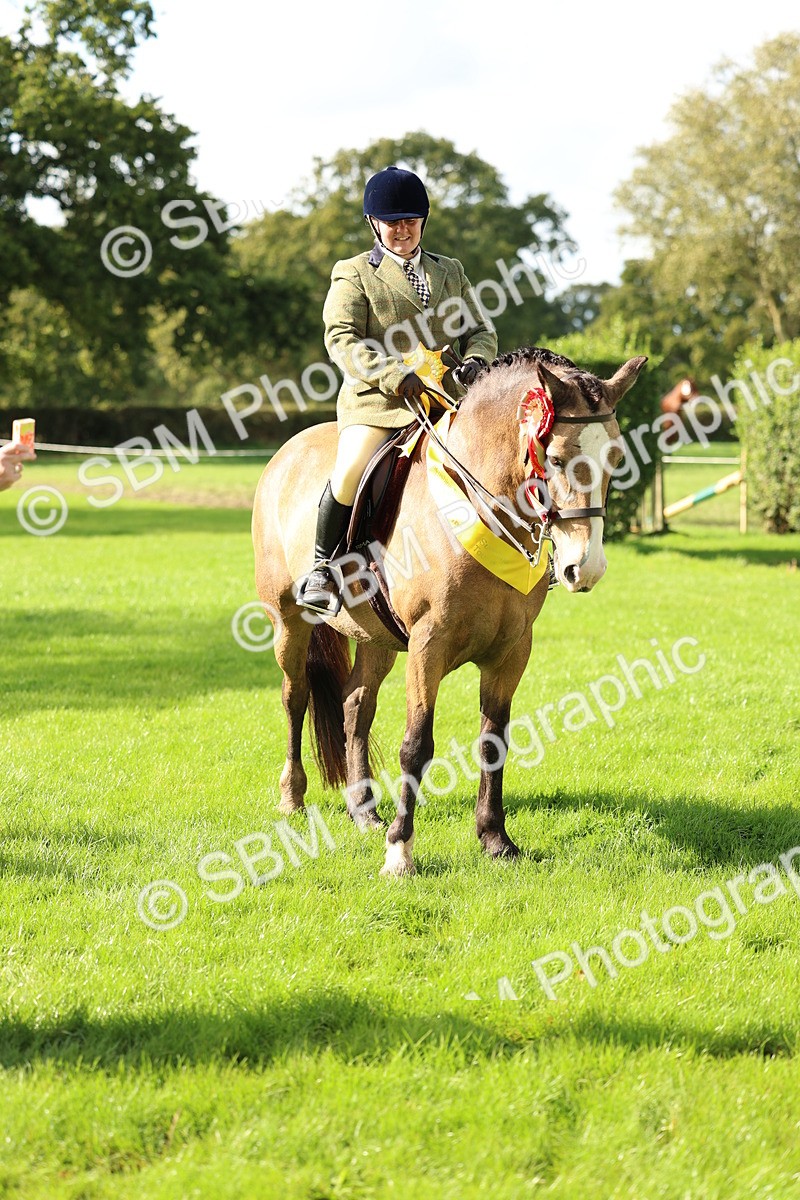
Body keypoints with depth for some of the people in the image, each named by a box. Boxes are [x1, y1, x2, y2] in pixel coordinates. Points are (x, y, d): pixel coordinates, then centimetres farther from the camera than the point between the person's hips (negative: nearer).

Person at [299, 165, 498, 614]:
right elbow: (342, 339, -6)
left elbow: (481, 330, 20)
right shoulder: (354, 274, 7)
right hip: (376, 399, -4)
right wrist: (397, 376, -20)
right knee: (350, 473, -28)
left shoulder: (450, 271, 21)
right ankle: (323, 567, -8)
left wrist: (476, 360, -5)